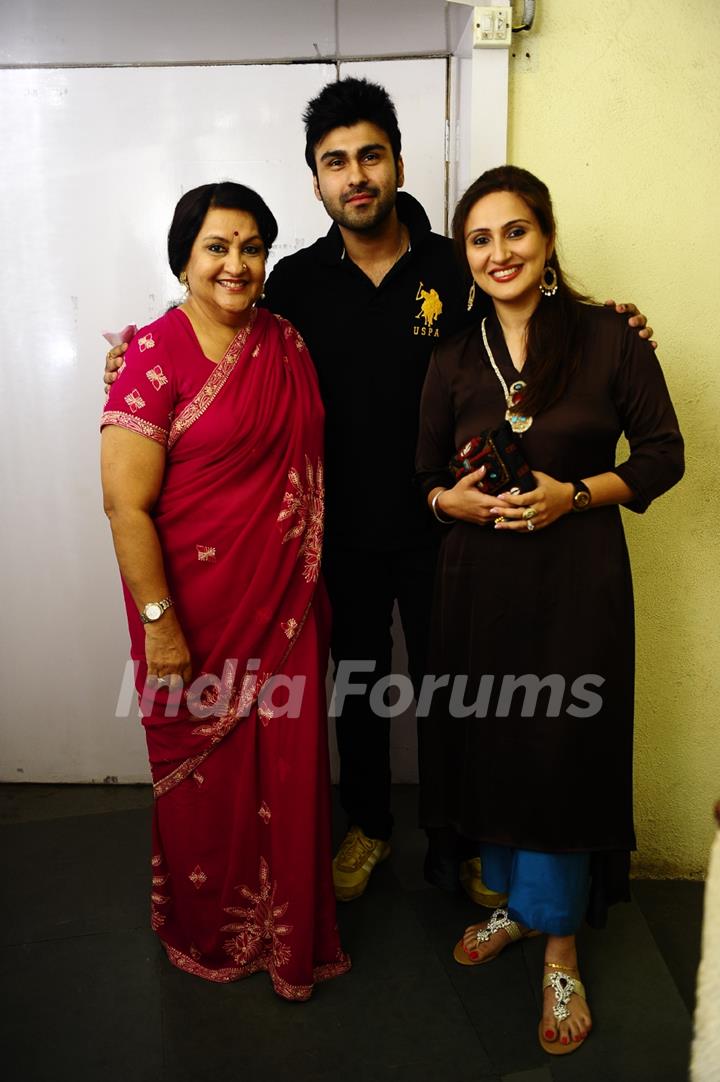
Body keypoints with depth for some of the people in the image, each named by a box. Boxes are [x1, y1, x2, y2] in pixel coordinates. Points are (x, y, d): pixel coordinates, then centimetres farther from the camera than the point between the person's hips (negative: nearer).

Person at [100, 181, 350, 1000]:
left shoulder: (286, 342, 5)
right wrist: (159, 624, -17)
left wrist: (314, 589, 8)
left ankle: (289, 929, 40)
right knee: (207, 771, 14)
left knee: (289, 765, 15)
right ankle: (209, 932, 41)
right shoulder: (156, 356, -13)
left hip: (285, 602, 5)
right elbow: (126, 504, -16)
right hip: (200, 608, -5)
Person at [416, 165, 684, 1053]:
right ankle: (511, 899, 38)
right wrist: (454, 499, -10)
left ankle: (560, 951, 24)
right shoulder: (453, 358, 6)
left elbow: (663, 455, 0)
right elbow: (426, 477, 12)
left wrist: (573, 494, -15)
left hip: (577, 577, -3)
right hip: (479, 577, 4)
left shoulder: (610, 339, -4)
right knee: (486, 740, 11)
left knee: (564, 748, 2)